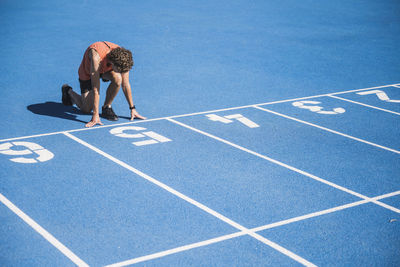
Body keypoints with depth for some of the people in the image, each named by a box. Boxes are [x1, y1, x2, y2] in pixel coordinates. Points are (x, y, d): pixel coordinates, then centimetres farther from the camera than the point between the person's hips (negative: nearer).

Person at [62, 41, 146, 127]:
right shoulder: (96, 57, -44)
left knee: (117, 79, -31)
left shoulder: (121, 57, -31)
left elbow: (125, 85, -19)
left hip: (106, 69, 3)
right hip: (87, 72, -3)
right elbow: (95, 89, -41)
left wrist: (132, 108, -15)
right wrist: (95, 115, -39)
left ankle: (106, 107, -9)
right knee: (86, 109, -4)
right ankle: (69, 91, 25)